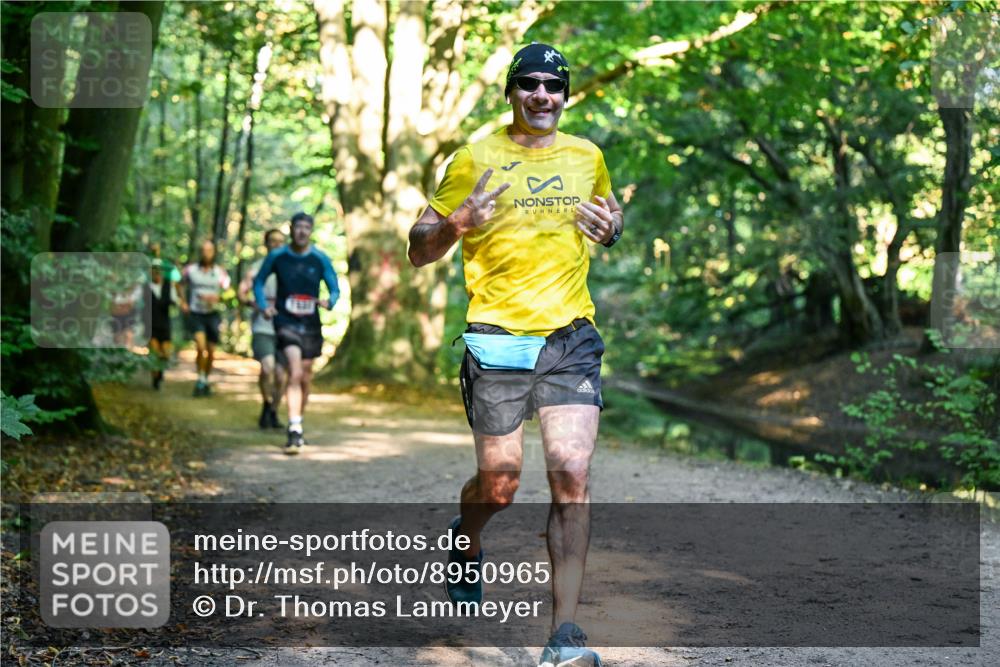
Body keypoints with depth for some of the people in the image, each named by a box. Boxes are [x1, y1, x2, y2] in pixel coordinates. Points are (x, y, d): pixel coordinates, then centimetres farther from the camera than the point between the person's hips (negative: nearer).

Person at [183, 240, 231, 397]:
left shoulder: (220, 272, 0)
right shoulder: (190, 270, 1)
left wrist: (217, 298, -21)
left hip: (212, 314, 1)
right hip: (195, 314, -1)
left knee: (211, 351, 6)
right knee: (201, 347, -19)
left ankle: (206, 380, 24)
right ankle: (200, 380, -6)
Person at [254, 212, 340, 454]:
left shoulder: (320, 259, 0)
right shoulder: (277, 257, -1)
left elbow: (335, 289, 4)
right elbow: (259, 281, 13)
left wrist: (329, 301, -19)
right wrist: (263, 305, -3)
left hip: (311, 325, 3)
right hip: (286, 322, -3)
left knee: (305, 378, 12)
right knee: (295, 373, -20)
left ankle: (298, 426, 32)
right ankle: (295, 430, -24)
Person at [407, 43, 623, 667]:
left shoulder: (587, 157, 11)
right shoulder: (475, 159, 1)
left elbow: (608, 225, 27)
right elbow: (419, 249, 4)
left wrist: (613, 227, 2)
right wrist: (457, 223, -18)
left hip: (572, 338, 2)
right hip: (498, 338, -2)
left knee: (573, 475, -11)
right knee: (500, 484, 2)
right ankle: (467, 543, 40)